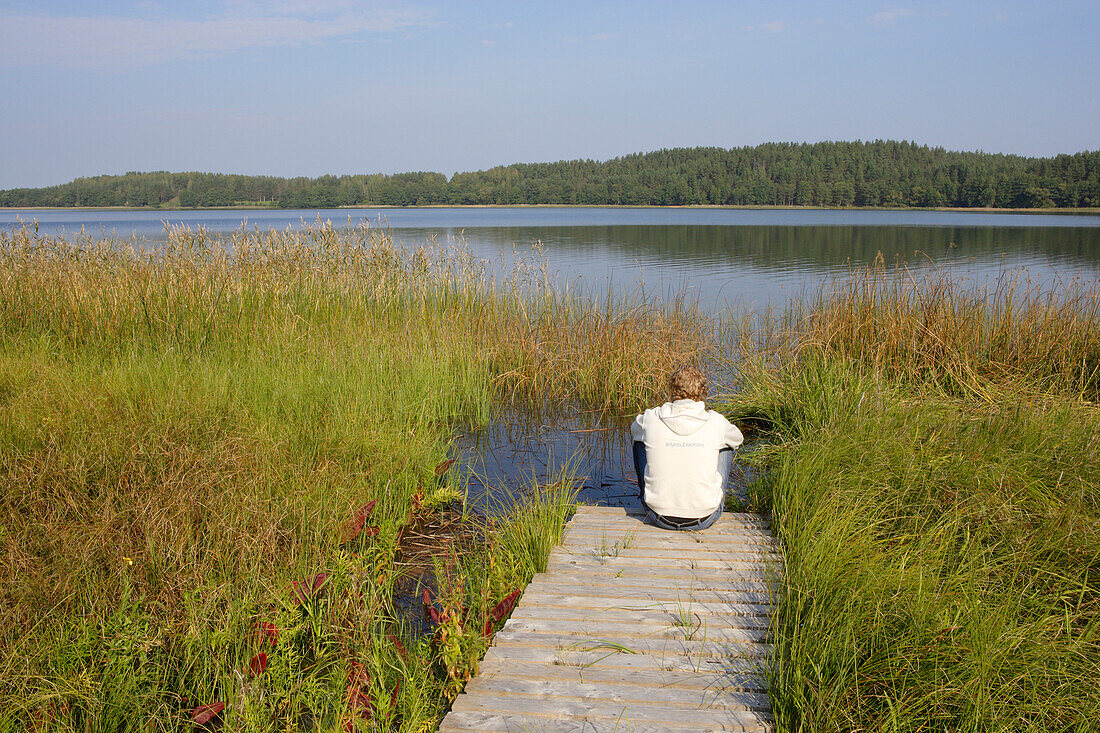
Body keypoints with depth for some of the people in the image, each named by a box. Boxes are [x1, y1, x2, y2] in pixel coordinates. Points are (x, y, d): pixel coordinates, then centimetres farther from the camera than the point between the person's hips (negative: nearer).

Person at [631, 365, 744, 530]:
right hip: (704, 520, 0)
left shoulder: (651, 419, -8)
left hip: (660, 519, 0)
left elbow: (634, 430, 19)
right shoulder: (716, 422, -8)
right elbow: (738, 438, 17)